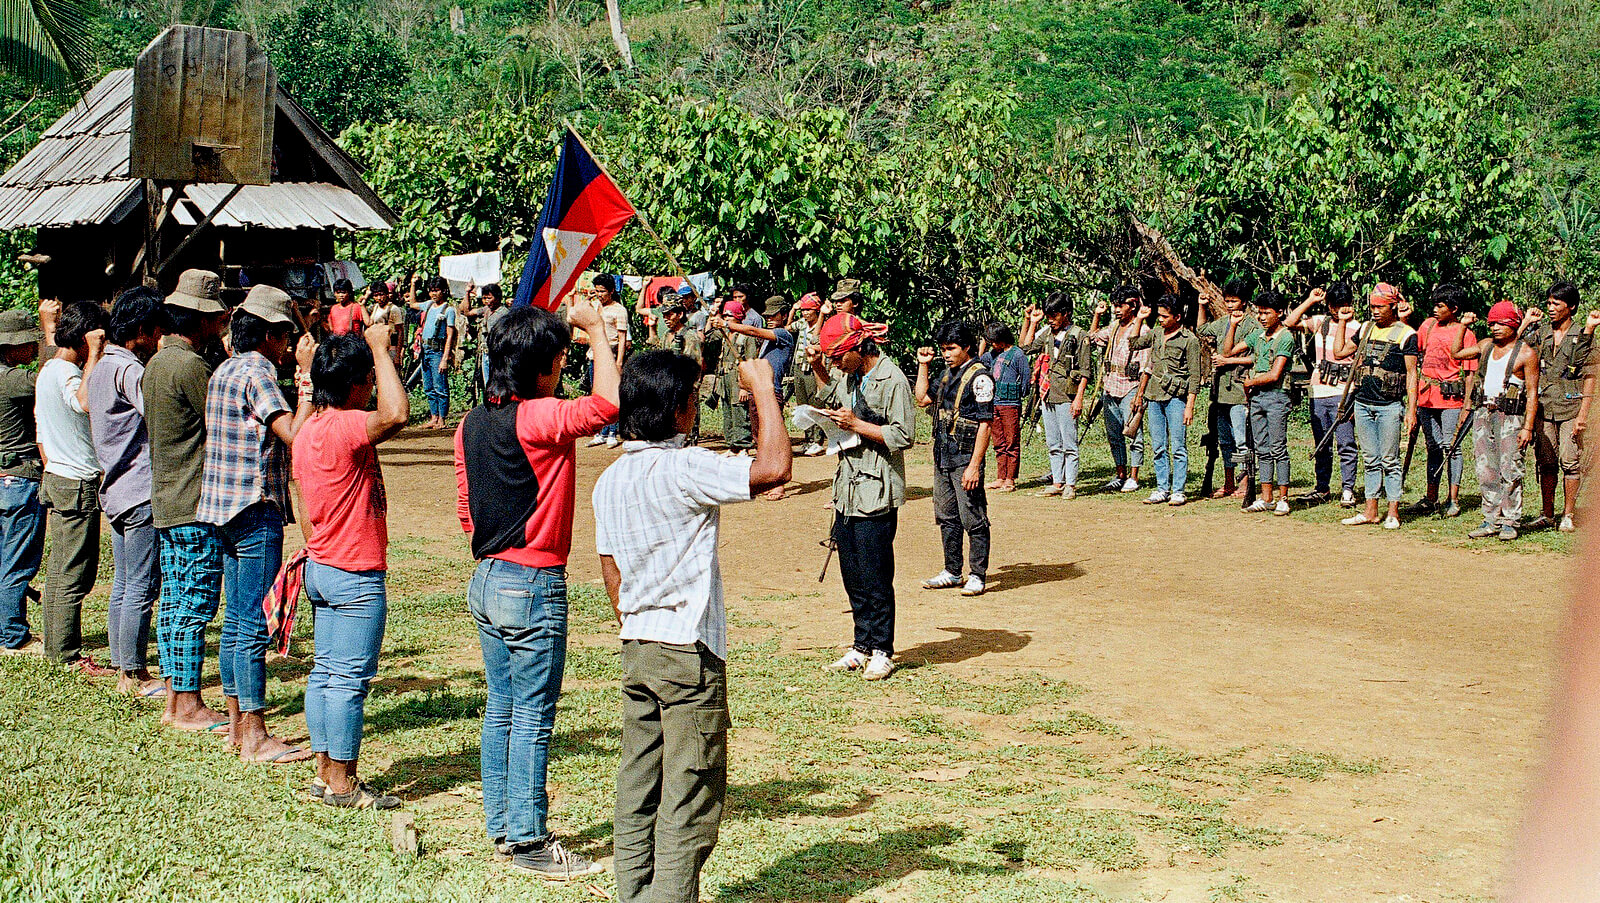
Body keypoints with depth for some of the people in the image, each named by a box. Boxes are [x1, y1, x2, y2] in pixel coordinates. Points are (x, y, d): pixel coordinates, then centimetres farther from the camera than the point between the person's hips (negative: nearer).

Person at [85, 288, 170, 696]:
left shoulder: (100, 367, 15)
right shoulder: (129, 370, -16)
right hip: (140, 493, -10)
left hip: (115, 492, 10)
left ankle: (122, 670, 19)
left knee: (123, 586, 13)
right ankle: (136, 676, 1)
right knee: (142, 588, -4)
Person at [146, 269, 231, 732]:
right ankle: (189, 706, 0)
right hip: (196, 506, -10)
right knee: (196, 606, -5)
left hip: (165, 502, 10)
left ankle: (175, 701, 18)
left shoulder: (157, 363, 14)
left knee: (174, 603, 12)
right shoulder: (191, 366, -16)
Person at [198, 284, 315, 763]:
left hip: (224, 509, 10)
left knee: (236, 620, 14)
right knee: (254, 625, -6)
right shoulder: (257, 374, -14)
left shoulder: (223, 372, 15)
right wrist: (309, 376, -19)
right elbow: (294, 435, -25)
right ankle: (254, 737, -3)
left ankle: (238, 724, 21)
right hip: (256, 511, -10)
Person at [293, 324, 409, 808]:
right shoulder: (345, 425, -20)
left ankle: (325, 771, 22)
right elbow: (396, 414, -40)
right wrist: (380, 349, -27)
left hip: (322, 568, 10)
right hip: (356, 575, -10)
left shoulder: (309, 429, 9)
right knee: (350, 678, -3)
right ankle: (342, 784, 3)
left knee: (326, 671, 14)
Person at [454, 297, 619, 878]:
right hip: (533, 588, -8)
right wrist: (596, 331, -18)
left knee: (502, 710, 15)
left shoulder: (472, 424, 7)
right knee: (533, 717, -1)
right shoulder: (539, 419, -18)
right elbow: (607, 401, -30)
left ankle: (502, 825, 23)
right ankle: (529, 841, 6)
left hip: (486, 583, 9)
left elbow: (465, 510, 13)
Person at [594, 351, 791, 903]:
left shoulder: (610, 479, 8)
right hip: (690, 654, -8)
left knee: (637, 790, 13)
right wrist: (763, 391, -14)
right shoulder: (683, 469, -18)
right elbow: (774, 467, -26)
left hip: (636, 650, 8)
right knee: (690, 798, 0)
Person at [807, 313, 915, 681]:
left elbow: (903, 435, -17)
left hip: (877, 493, -8)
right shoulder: (850, 378, 13)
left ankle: (881, 651, 7)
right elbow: (830, 398, 37)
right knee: (851, 576, 11)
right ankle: (863, 646, 21)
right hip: (847, 490, 8)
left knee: (875, 577, -3)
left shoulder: (892, 379, -12)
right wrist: (818, 369, 20)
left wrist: (856, 424, -16)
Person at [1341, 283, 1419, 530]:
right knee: (1370, 461, 9)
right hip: (1363, 403, 5)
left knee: (1389, 461, -2)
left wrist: (1411, 410, -11)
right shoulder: (1367, 329, 13)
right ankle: (1370, 511, 13)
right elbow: (1339, 352, 17)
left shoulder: (1406, 334, -4)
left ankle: (1393, 513, 4)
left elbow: (1411, 374, -5)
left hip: (1390, 406, -5)